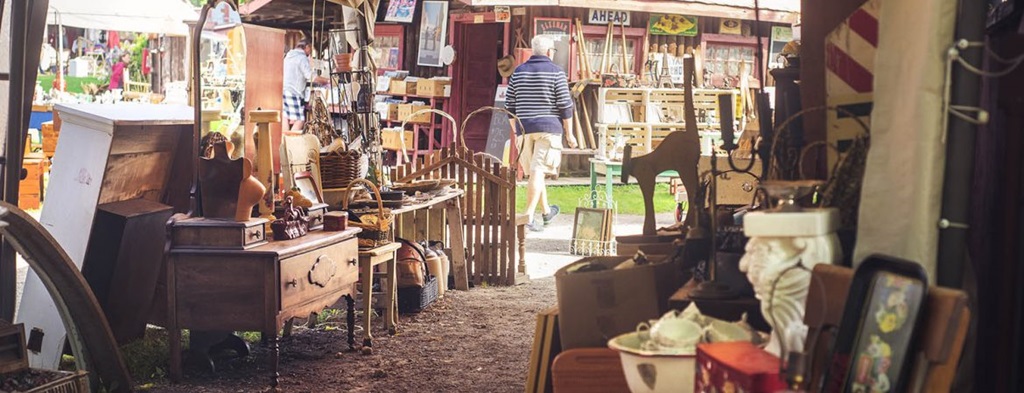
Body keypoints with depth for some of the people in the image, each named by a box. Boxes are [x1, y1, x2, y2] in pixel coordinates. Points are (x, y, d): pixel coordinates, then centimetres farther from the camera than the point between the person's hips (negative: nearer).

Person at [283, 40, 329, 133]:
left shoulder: (288, 56, 21)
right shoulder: (302, 57, -6)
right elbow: (311, 76, -13)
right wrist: (327, 81, -3)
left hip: (283, 91, 9)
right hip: (293, 93, -9)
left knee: (286, 120, 6)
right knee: (299, 121, -9)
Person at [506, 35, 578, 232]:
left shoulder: (518, 72, 9)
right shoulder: (556, 72, -4)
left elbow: (510, 105, 10)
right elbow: (565, 105, -7)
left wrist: (515, 131, 18)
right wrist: (569, 134, 0)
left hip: (525, 129, 5)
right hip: (549, 127, -4)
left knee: (534, 171, 16)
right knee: (537, 172, -9)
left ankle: (546, 211, 31)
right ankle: (528, 216, -17)